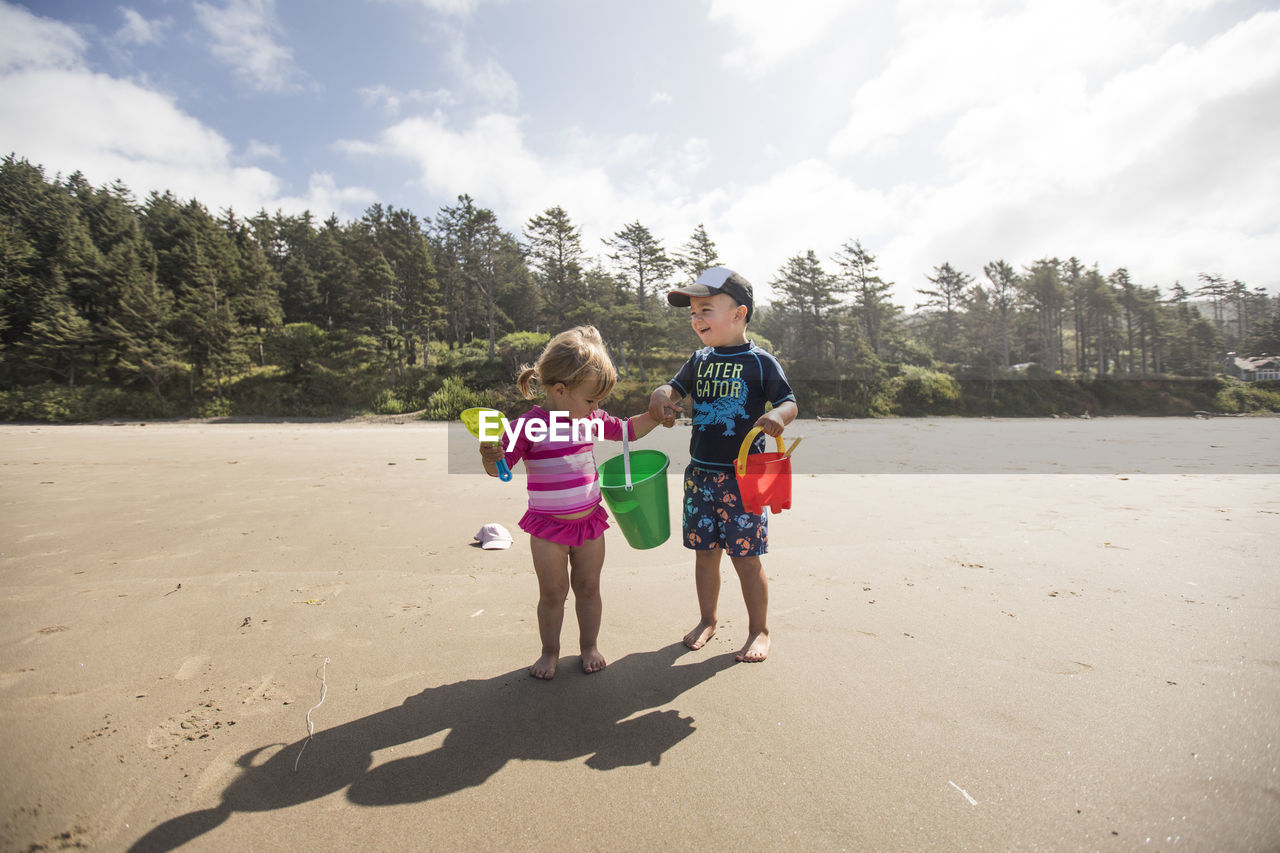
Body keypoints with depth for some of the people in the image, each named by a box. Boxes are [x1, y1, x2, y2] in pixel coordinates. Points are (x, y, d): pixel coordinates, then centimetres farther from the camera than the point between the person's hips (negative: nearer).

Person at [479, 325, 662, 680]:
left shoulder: (591, 419, 1)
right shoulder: (530, 425, -17)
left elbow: (625, 430, 18)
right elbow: (501, 467, -14)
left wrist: (655, 415, 8)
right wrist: (490, 456, -36)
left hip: (589, 521, 4)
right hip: (548, 528, -4)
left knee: (588, 587, 16)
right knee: (552, 593, 11)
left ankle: (589, 645, 36)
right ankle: (550, 651, 32)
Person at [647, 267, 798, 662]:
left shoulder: (761, 362, -5)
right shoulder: (700, 360, 10)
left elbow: (790, 403, -6)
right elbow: (676, 388, 18)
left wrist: (778, 415, -30)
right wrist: (661, 396, -5)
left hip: (742, 476, -5)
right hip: (699, 473, 5)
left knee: (746, 557, 3)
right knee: (705, 552, 14)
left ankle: (758, 630, 23)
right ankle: (707, 619, 34)